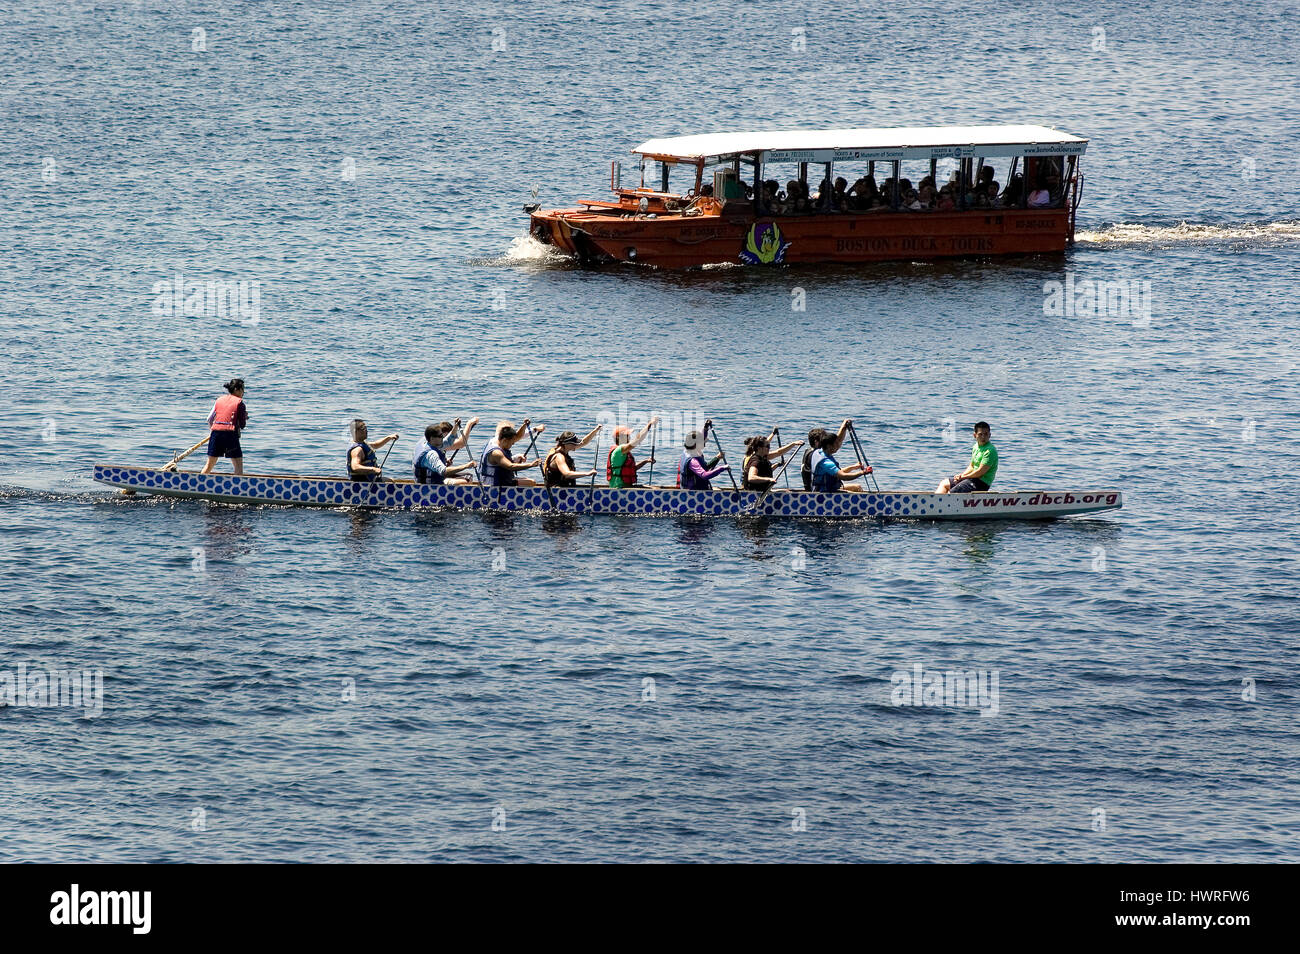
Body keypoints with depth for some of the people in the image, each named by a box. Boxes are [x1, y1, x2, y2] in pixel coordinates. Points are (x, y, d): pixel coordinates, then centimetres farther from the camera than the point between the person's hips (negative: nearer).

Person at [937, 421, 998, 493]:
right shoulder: (976, 447, 11)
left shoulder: (990, 451, -19)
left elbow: (980, 472, -22)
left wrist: (964, 476, -9)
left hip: (981, 482, -10)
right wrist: (961, 475, -1)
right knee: (945, 483, 15)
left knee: (951, 493, -18)